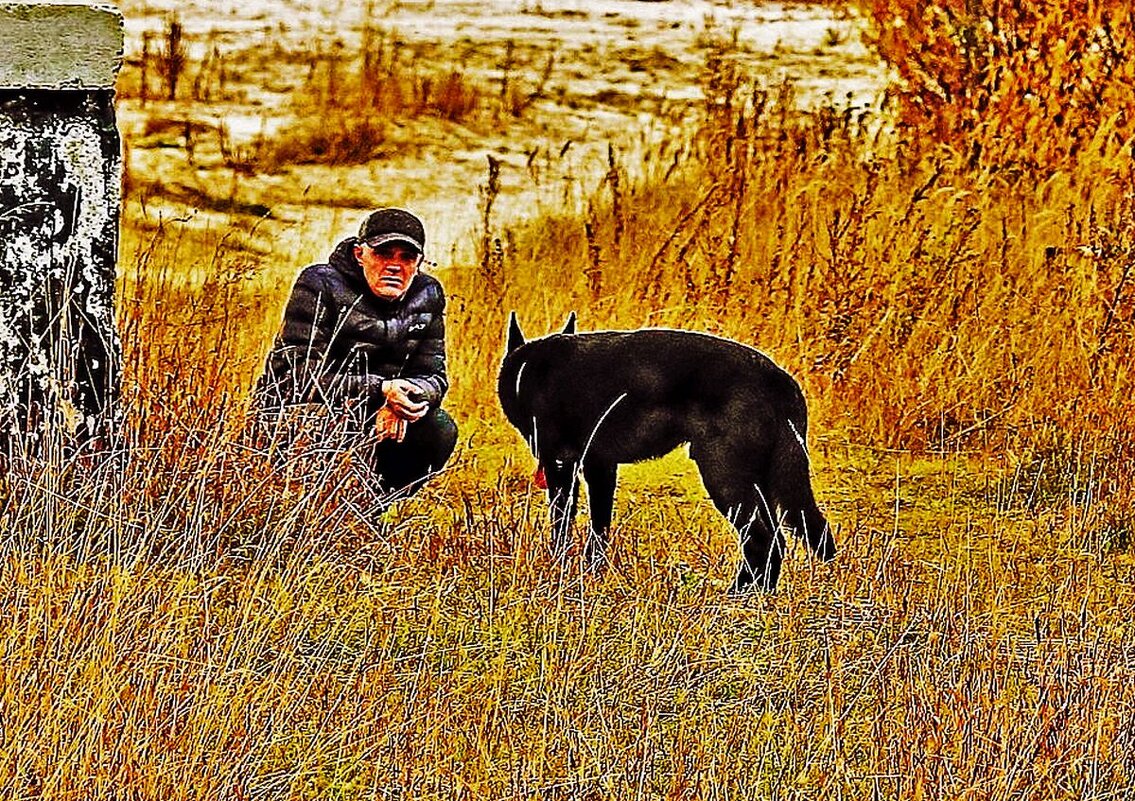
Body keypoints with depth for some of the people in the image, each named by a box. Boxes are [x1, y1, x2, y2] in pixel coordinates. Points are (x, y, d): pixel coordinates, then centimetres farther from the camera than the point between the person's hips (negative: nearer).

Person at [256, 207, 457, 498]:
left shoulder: (428, 296, 1)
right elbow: (302, 376, -24)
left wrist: (407, 397, -27)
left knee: (439, 429, -18)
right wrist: (380, 390, -33)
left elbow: (434, 376, -1)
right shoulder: (320, 286, -17)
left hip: (371, 415, 6)